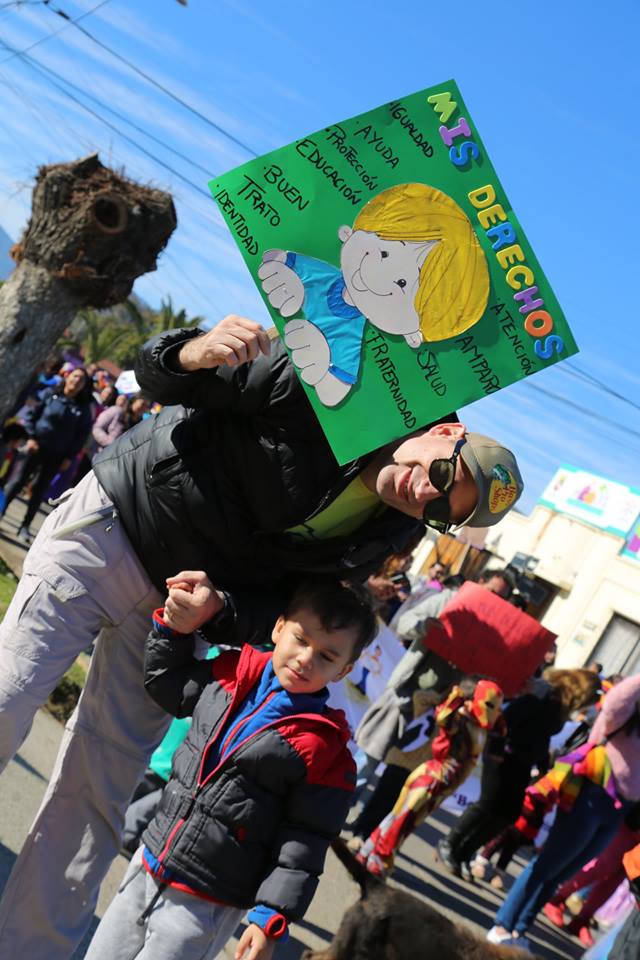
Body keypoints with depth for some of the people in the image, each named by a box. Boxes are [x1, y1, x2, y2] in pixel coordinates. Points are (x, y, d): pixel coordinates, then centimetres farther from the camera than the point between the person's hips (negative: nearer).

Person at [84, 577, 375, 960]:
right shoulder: (232, 676, -1)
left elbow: (302, 847, -13)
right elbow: (163, 678, 15)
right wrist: (175, 619, 2)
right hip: (150, 864, 6)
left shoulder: (326, 750, -15)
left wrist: (272, 918, -17)